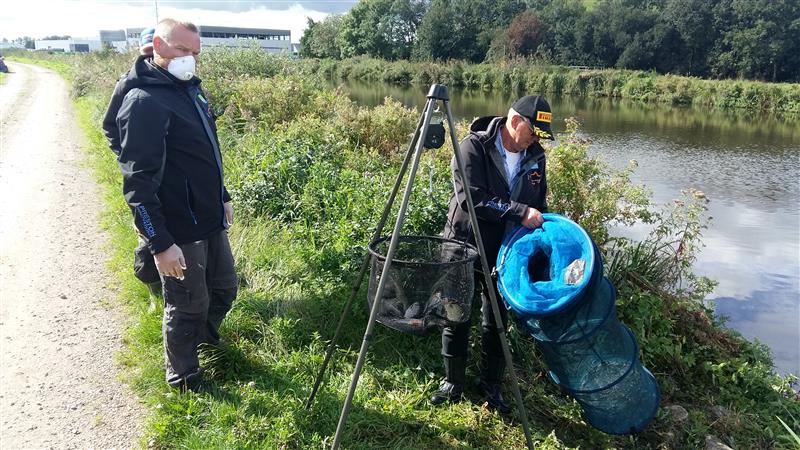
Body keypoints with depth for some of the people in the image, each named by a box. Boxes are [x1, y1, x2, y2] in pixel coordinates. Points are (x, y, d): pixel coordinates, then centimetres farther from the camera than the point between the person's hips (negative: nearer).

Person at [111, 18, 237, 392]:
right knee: (188, 307, 8)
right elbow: (138, 182, -23)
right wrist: (160, 243, -24)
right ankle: (185, 381, 30)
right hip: (179, 231, -8)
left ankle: (204, 340, 49)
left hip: (211, 222, 9)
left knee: (224, 290, 22)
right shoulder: (144, 102, -19)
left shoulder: (190, 88, 10)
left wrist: (223, 197, 24)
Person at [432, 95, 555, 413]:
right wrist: (520, 212, -29)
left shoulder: (535, 156, 2)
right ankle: (453, 383, 25)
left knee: (497, 321, 12)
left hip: (504, 253, 4)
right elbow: (470, 198, -27)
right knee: (456, 318, 7)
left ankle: (491, 386, 29)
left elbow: (539, 204, 14)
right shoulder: (474, 146, -16)